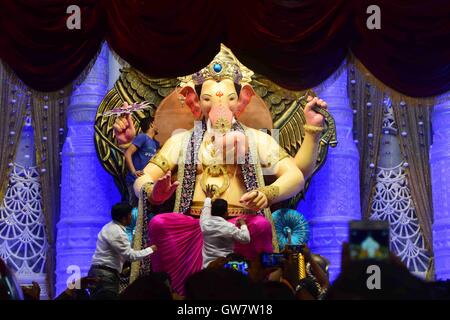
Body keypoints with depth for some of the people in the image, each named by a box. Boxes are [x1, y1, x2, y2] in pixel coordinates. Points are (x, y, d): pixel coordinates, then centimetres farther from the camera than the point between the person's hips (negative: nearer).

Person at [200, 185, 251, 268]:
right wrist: (243, 225, 15)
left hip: (207, 266, 4)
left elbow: (206, 209, 24)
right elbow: (246, 239, -1)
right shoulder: (229, 227, -12)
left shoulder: (205, 223, 0)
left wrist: (208, 197, 41)